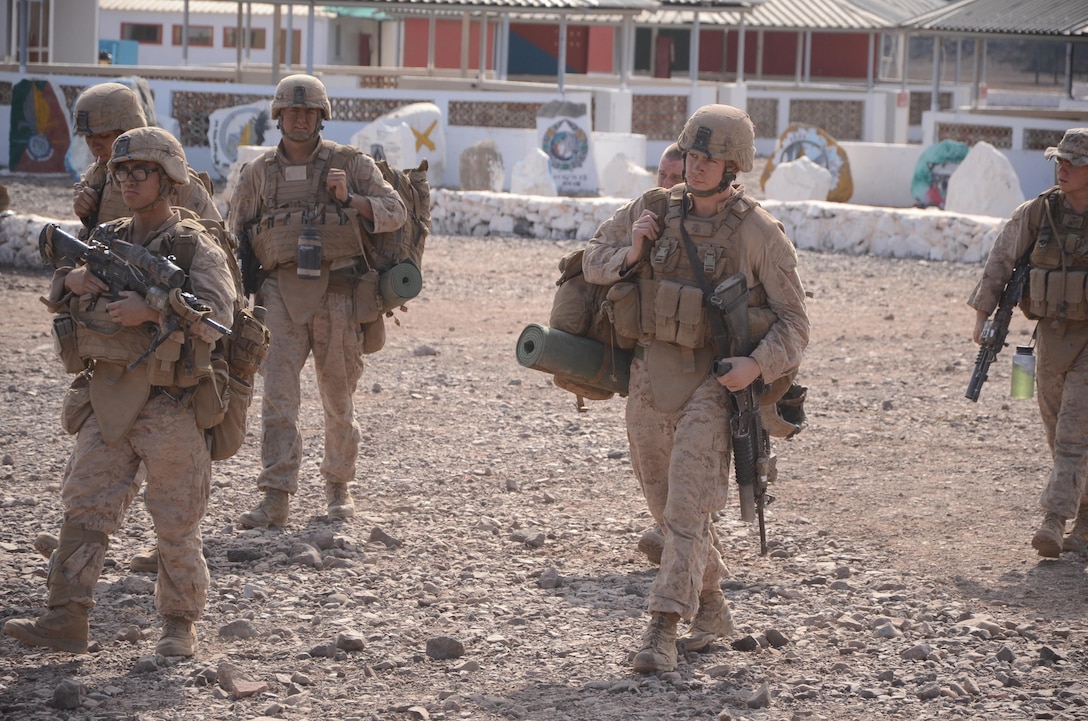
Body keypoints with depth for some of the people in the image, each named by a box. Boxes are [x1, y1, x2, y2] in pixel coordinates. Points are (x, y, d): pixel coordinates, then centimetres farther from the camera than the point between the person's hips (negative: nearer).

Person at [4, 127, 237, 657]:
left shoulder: (197, 248, -6)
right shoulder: (106, 241, 11)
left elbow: (216, 314, -20)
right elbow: (55, 301, 14)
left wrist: (151, 310, -30)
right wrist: (70, 280, -8)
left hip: (171, 406, -5)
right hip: (107, 402, 5)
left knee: (177, 523, 3)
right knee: (84, 508, 2)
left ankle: (180, 625, 15)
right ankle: (65, 621, 5)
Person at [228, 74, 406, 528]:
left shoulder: (350, 163, 5)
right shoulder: (258, 173, 10)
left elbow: (395, 212, 1)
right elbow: (235, 236, 16)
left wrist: (350, 200, -15)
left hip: (337, 295, 0)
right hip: (281, 293, 0)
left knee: (339, 397, 9)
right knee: (278, 396, -10)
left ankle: (338, 486, 27)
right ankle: (276, 498, -12)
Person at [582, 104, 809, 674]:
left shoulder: (759, 233, -8)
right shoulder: (651, 210, 4)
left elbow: (793, 323, -7)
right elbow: (593, 260, 15)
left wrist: (759, 365, -26)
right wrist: (628, 254, -7)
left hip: (712, 385, -5)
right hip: (649, 383, 6)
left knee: (687, 508, -15)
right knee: (666, 505, 15)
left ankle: (663, 631, -19)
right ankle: (711, 609, 33)